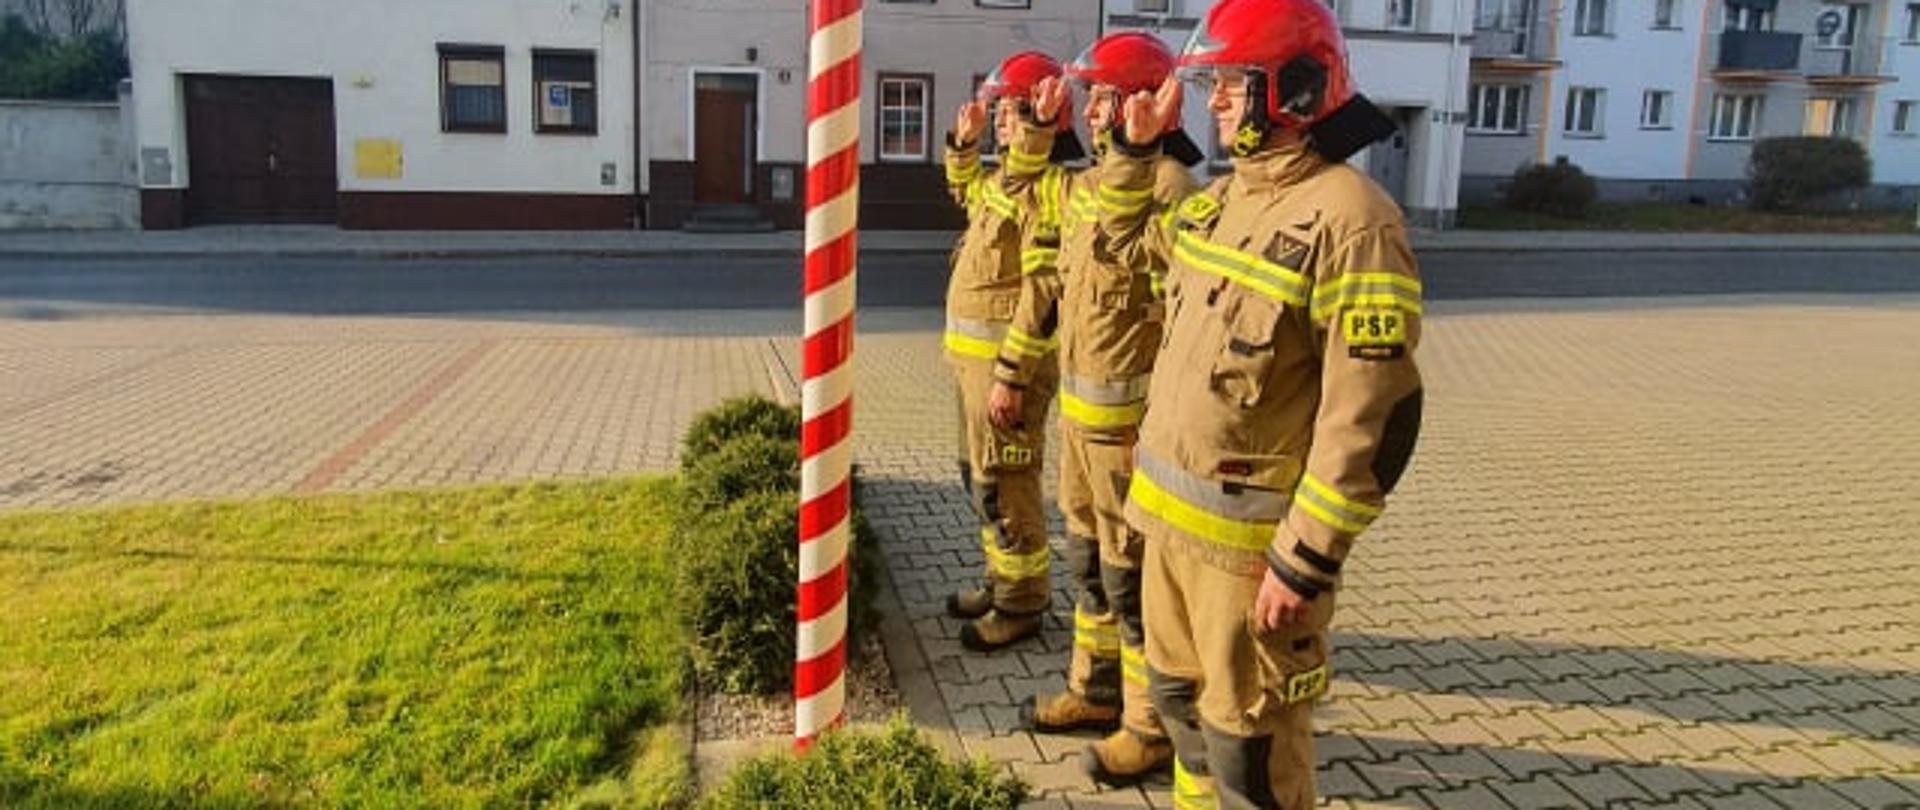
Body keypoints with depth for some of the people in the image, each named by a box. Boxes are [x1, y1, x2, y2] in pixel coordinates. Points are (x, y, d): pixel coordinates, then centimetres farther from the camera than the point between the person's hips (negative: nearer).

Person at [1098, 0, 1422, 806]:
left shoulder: (1349, 218, -19)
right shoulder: (1220, 197, 8)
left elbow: (1372, 416, -22)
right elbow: (1125, 239, 29)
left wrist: (1307, 558, -21)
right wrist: (1135, 148, 15)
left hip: (1248, 532, -8)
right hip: (1169, 509, 8)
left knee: (1247, 741, 5)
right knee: (1181, 697, 23)